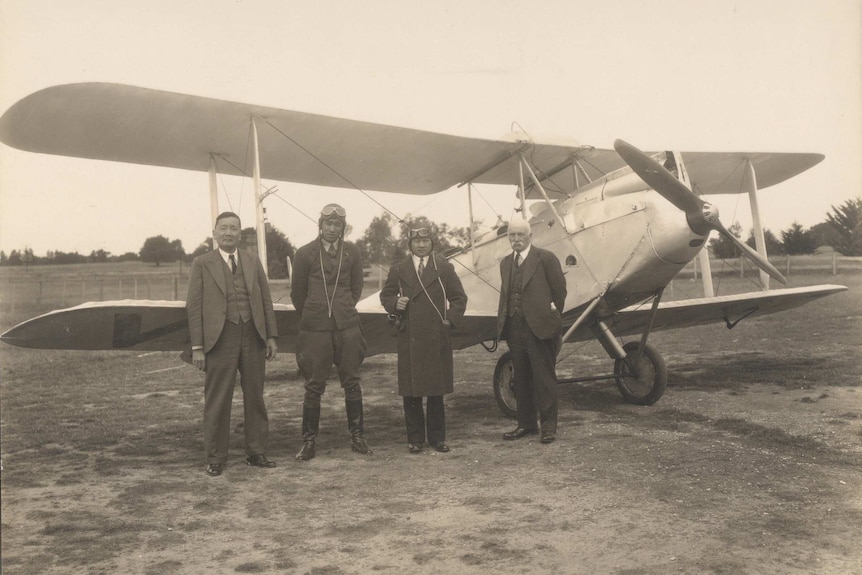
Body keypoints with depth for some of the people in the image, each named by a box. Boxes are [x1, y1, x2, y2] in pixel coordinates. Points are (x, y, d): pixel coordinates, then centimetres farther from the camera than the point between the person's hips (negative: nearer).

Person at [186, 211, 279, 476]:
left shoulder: (253, 261, 12)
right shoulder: (202, 264, 2)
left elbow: (266, 300, 11)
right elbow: (194, 306, -2)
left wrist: (271, 335, 4)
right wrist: (197, 346, -7)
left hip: (253, 337, 3)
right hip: (220, 339, -3)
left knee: (255, 397, 10)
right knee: (217, 401, 2)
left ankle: (256, 452, 22)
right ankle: (215, 457, 14)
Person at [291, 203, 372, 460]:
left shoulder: (352, 252, 6)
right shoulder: (305, 253, -1)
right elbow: (297, 292, 8)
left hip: (347, 326, 2)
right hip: (315, 329, -2)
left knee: (352, 381, 7)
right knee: (314, 386, 2)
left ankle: (357, 436, 17)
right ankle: (308, 441, 12)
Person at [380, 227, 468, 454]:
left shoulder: (444, 268, 8)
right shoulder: (398, 270, 9)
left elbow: (459, 297, 11)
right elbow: (385, 295, 15)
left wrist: (450, 320, -2)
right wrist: (395, 304, -7)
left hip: (437, 338, 0)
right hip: (409, 339, 0)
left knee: (437, 390, 6)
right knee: (411, 391, 2)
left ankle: (437, 437, 17)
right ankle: (415, 438, 13)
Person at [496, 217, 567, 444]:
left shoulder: (546, 258, -4)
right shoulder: (505, 263, 13)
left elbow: (559, 290, -1)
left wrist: (552, 317, 3)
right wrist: (503, 321, 8)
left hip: (539, 328, -6)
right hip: (514, 329, 6)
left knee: (544, 379, 0)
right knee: (521, 380, 12)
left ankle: (549, 426, 9)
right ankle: (526, 424, 22)